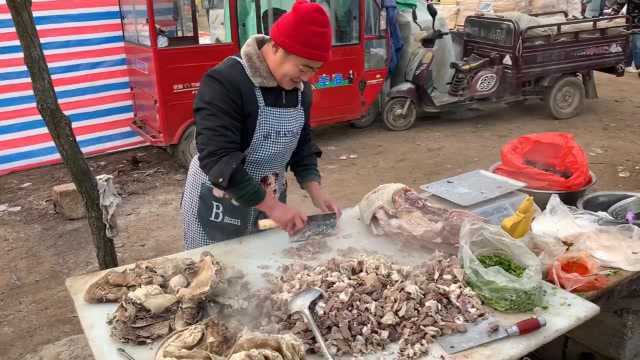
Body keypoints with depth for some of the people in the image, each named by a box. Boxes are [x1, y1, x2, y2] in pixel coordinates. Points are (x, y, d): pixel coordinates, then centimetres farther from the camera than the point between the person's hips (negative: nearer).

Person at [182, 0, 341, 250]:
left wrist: (315, 190, -7)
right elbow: (218, 158, -30)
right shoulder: (224, 82, -25)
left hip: (269, 197, 7)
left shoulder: (300, 88, -1)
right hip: (220, 204, -6)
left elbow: (301, 143, 8)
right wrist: (271, 205, -31)